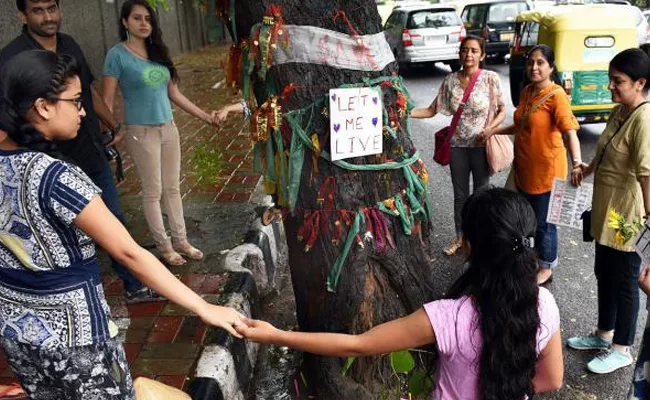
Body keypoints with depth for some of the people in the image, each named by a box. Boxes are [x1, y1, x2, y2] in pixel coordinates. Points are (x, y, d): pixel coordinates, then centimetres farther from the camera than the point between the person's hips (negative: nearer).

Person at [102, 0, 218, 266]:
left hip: (169, 128, 5)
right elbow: (107, 101, -9)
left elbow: (174, 93, 14)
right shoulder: (117, 55, -8)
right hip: (141, 132, -5)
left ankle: (180, 240, 23)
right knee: (153, 191, 5)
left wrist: (204, 116, 15)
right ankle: (164, 246, 18)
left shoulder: (158, 52, 8)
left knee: (173, 188, 12)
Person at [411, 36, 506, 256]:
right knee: (460, 194, 15)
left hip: (481, 145, -2)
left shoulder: (490, 78, -8)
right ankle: (460, 237, 32)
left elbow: (502, 111, -3)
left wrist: (490, 129, -20)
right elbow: (432, 110, 0)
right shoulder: (450, 80, -2)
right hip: (458, 146, 2)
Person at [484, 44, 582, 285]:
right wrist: (495, 131, 14)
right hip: (523, 168, 7)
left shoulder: (557, 96, -19)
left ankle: (546, 269, 29)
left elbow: (569, 131, -32)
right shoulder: (527, 91, 4)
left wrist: (577, 162, -47)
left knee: (543, 222, 8)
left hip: (546, 171, -7)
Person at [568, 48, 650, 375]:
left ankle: (621, 350, 25)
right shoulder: (618, 112, 6)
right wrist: (589, 167, 15)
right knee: (604, 273, 20)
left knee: (623, 280, 6)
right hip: (605, 209, 9)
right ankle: (604, 334, 39)